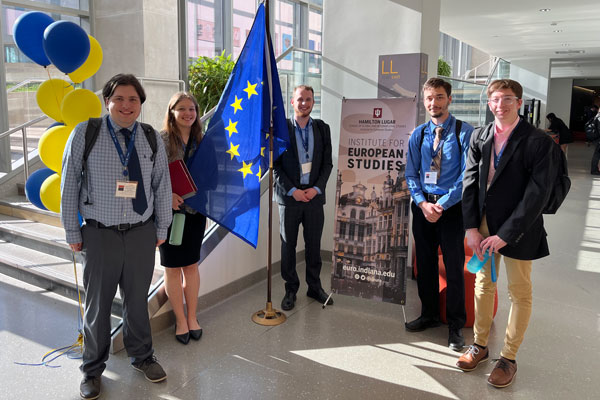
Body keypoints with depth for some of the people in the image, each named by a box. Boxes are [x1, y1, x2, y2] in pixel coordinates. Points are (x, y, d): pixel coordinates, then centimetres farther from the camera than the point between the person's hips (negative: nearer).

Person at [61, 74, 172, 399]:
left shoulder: (152, 138, 2)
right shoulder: (85, 134, -4)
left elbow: (162, 186, 7)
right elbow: (69, 185, -1)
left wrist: (162, 228, 8)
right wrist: (72, 232, 0)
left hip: (142, 232, 2)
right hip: (100, 234, -2)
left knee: (138, 299, 15)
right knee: (97, 303, 11)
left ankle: (142, 356, 37)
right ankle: (92, 369, 32)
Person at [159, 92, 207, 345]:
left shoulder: (200, 140, 7)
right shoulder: (161, 139, -6)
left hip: (195, 210, 4)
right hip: (170, 211, -3)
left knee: (192, 265, 11)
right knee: (173, 267, 6)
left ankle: (192, 317, 25)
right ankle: (180, 320, 21)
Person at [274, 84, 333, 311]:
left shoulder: (322, 128, 7)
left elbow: (327, 163, 6)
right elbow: (275, 165, -3)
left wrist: (316, 188, -7)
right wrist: (292, 190, -11)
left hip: (314, 195, 2)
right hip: (289, 196, -2)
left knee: (314, 245, 10)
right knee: (288, 245, 6)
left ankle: (314, 287, 25)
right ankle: (290, 289, 20)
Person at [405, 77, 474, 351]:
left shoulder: (465, 132, -6)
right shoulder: (418, 135, 7)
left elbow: (467, 176, -10)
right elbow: (411, 174, 7)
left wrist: (441, 205, -17)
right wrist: (423, 203, -9)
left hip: (452, 207, -4)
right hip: (422, 206, 4)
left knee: (454, 267, 3)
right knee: (425, 264, 13)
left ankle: (455, 324, 19)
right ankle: (430, 315, 31)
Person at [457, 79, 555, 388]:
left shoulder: (538, 141, -11)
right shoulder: (479, 137, 2)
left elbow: (538, 192, -17)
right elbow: (470, 182, 0)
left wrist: (506, 234, -20)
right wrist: (471, 227, -8)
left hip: (518, 228, -4)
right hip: (484, 224, 4)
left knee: (519, 293, 9)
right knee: (483, 284, 15)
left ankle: (509, 357, 24)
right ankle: (480, 345, 32)